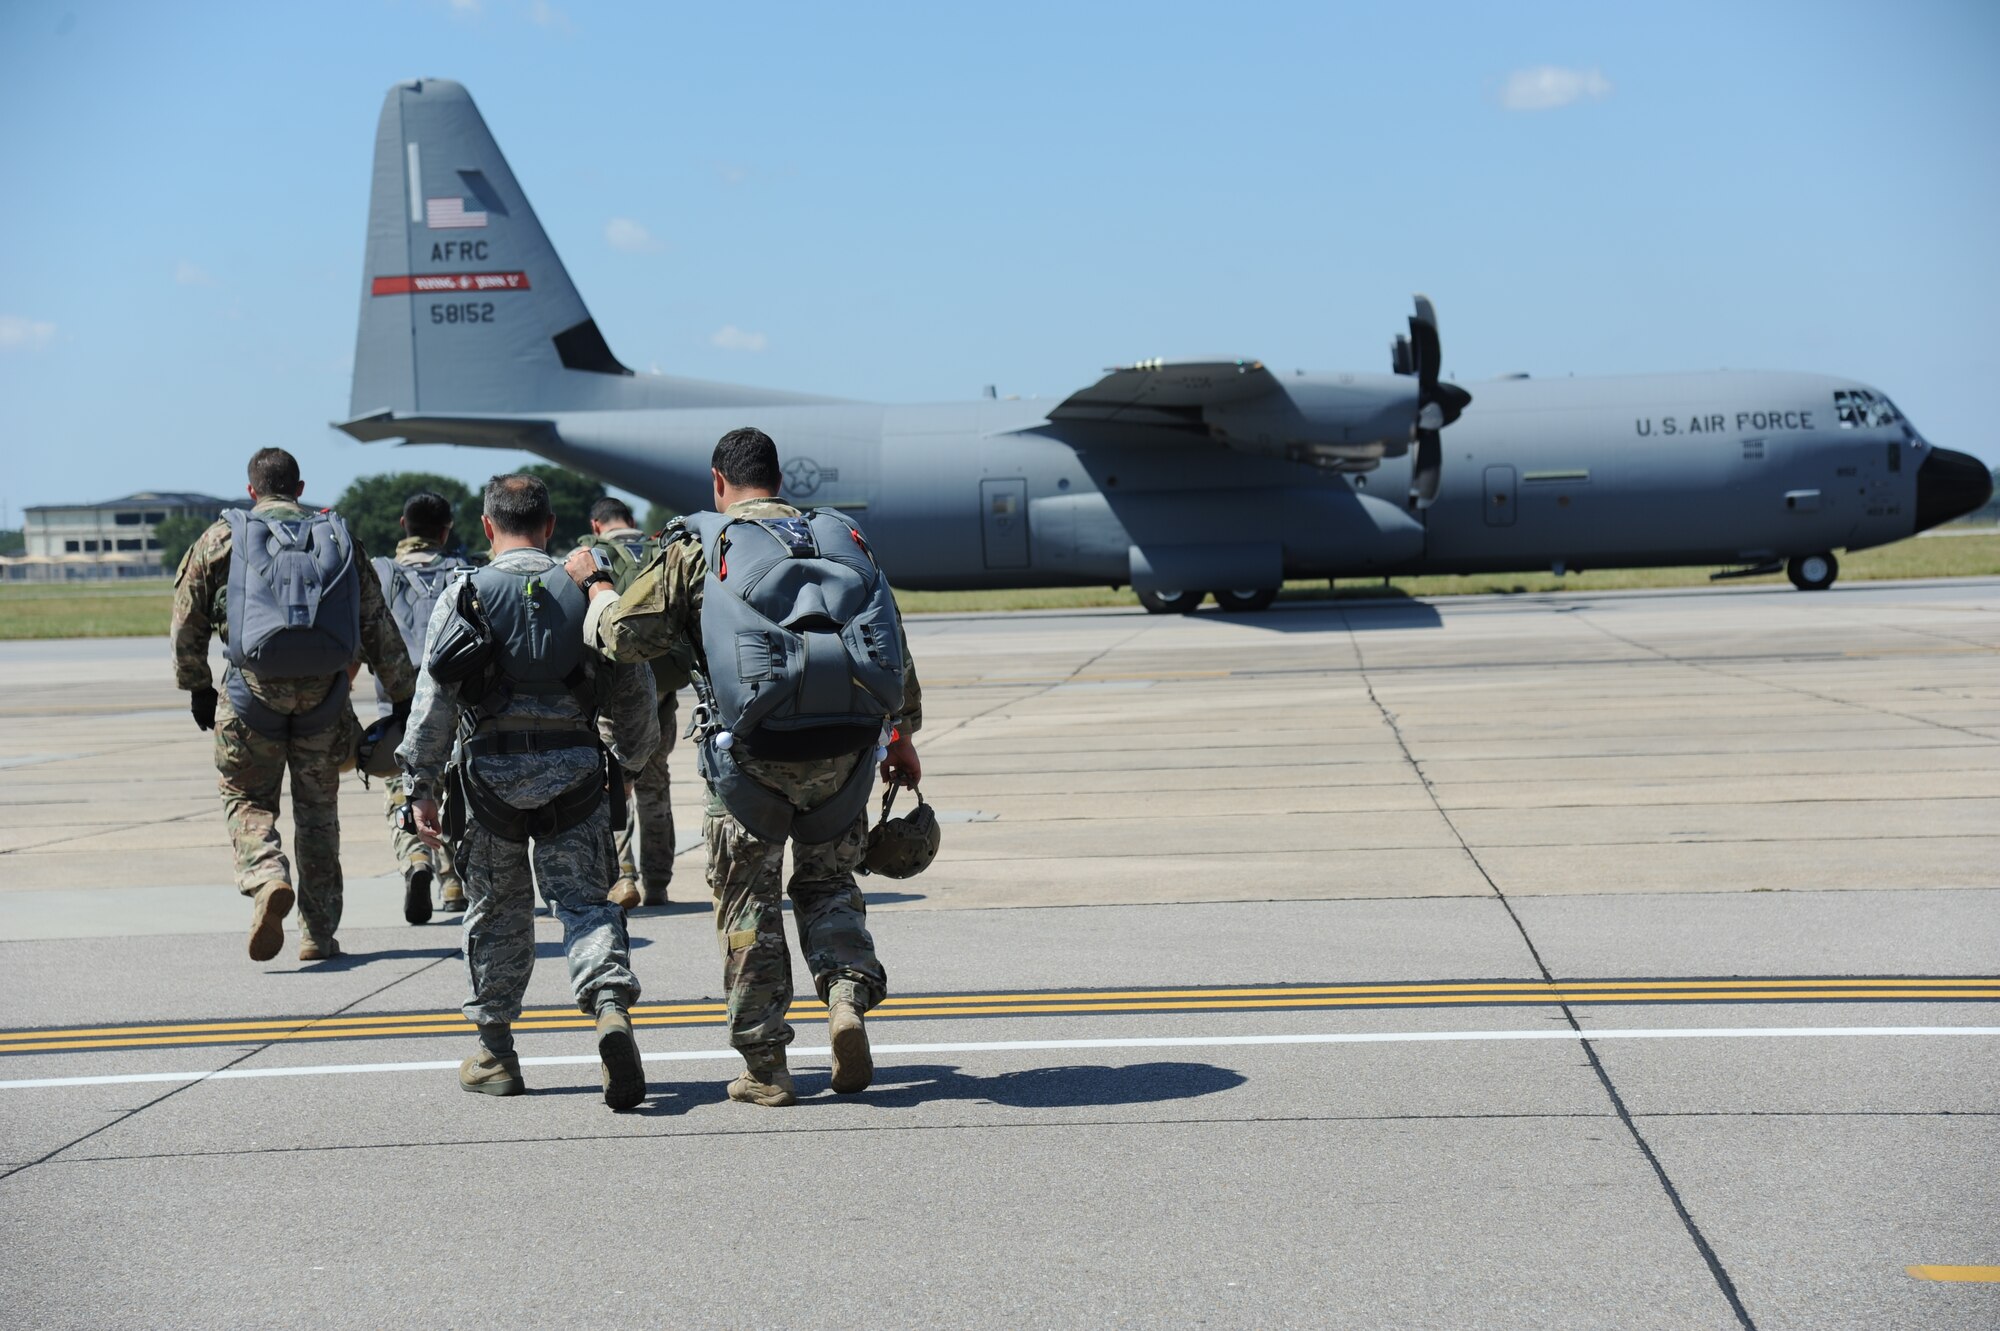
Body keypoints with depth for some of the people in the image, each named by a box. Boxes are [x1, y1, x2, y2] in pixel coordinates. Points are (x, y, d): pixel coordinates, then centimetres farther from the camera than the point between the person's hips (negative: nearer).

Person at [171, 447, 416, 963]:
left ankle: (267, 878, -17)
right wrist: (404, 700, 14)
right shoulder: (340, 539, 11)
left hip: (253, 690, -2)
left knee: (248, 799, 12)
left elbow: (188, 620, 7)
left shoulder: (222, 539, 7)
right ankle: (318, 933, 14)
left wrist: (197, 688, 19)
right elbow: (379, 628, 9)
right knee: (318, 809, 13)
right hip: (323, 695, 2)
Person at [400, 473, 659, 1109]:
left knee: (497, 910, 12)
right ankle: (611, 1007, -22)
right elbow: (633, 690, 9)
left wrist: (420, 786, 1)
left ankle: (494, 1051, 20)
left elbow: (433, 699, -4)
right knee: (584, 901, 4)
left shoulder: (465, 596, 0)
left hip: (490, 770, -1)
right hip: (575, 769, 1)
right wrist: (630, 760, 24)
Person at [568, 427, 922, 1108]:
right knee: (827, 879, 21)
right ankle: (848, 994, -3)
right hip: (842, 752, 3)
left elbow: (622, 634, 1)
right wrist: (902, 736, 25)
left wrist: (592, 581, 21)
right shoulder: (840, 537, 12)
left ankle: (764, 1067, 12)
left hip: (752, 756, -3)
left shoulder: (697, 548, 1)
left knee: (748, 902, 9)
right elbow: (894, 649, 15)